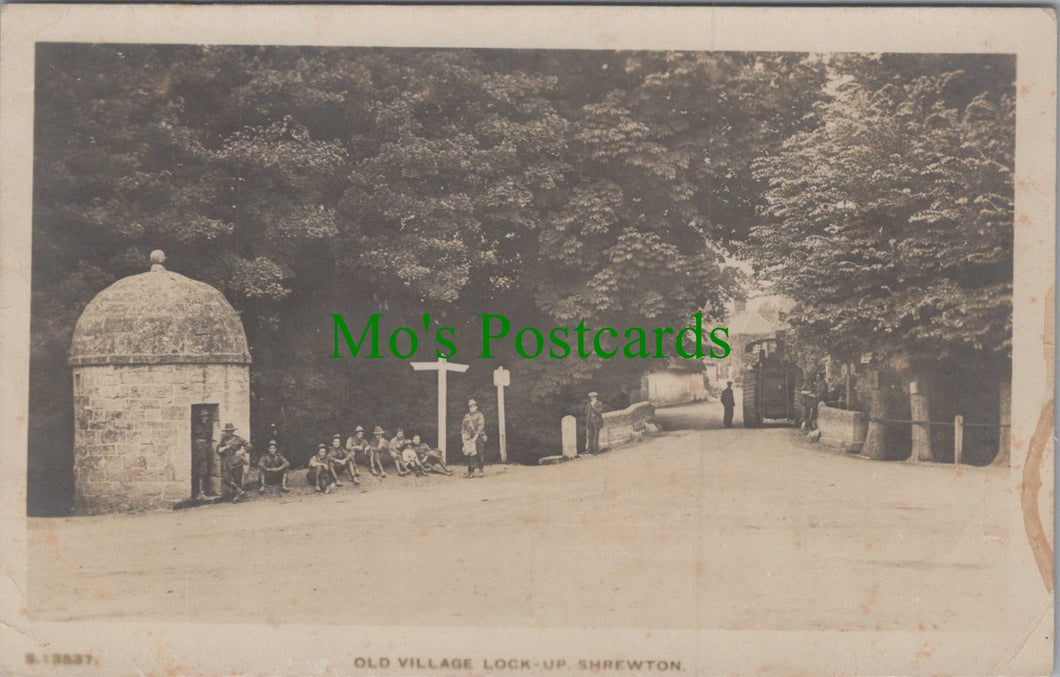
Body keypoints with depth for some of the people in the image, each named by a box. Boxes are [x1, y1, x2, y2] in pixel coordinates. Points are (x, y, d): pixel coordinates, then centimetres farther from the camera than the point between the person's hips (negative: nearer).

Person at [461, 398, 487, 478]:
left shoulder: (479, 415, 0)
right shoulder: (466, 416, 16)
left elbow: (481, 426, -8)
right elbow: (463, 426, 18)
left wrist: (476, 436, -14)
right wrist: (463, 435, 4)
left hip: (478, 438, -5)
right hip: (469, 438, 5)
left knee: (480, 455, -7)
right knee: (470, 454, 3)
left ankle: (482, 471, -3)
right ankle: (471, 472, 6)